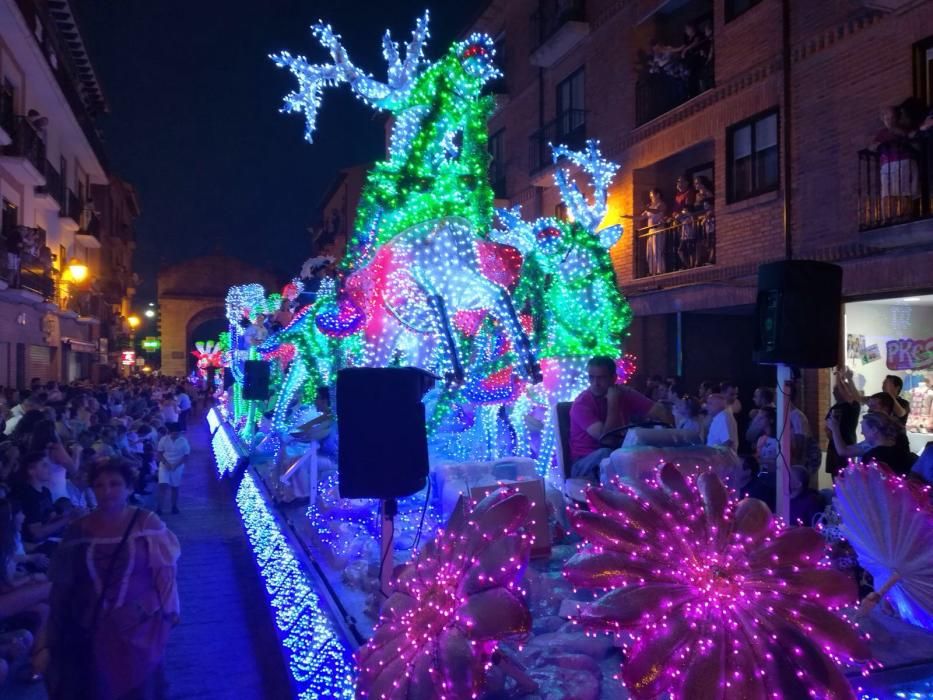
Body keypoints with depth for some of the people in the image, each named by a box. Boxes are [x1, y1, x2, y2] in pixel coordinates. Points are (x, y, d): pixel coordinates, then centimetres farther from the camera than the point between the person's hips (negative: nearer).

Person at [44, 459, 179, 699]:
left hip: (138, 625, -2)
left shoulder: (147, 523, -12)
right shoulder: (80, 529, -5)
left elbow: (164, 571, -7)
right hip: (91, 628, 2)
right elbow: (63, 582, 4)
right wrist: (57, 626, 9)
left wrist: (169, 611, -4)